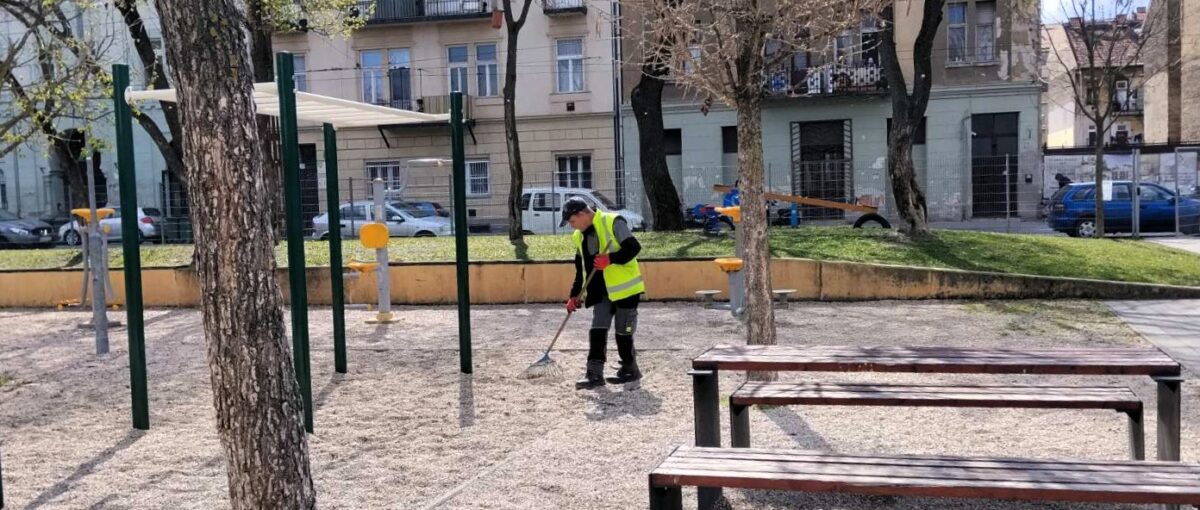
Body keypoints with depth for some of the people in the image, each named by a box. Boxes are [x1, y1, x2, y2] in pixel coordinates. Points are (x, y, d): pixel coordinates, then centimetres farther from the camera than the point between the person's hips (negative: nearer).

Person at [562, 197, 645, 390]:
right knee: (597, 330, 0)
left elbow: (633, 247, -18)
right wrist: (575, 295, 13)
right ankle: (595, 374, 2)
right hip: (602, 292, 7)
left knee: (623, 331, 1)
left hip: (625, 287, -7)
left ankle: (630, 370, 17)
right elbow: (581, 269, 17)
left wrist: (610, 259, -29)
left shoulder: (613, 222, -13)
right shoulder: (579, 236, 11)